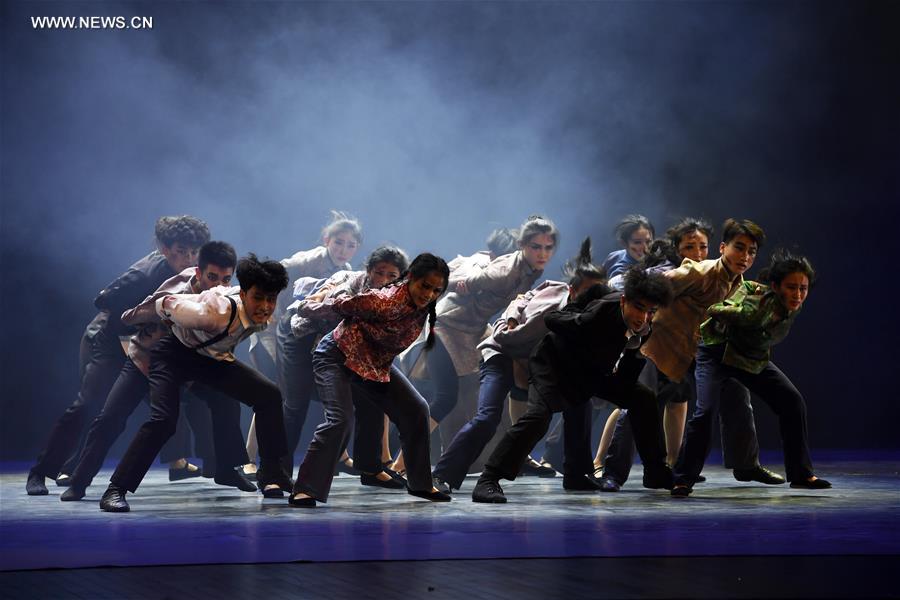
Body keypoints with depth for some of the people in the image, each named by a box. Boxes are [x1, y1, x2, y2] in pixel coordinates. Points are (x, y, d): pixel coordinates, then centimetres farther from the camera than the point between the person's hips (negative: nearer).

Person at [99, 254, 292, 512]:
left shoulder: (262, 313, -19)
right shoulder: (217, 313, -41)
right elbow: (167, 304, -25)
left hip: (213, 358, 7)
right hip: (175, 352, -7)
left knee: (269, 395, -4)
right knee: (163, 420, -25)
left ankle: (272, 475, 7)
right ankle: (115, 490, -18)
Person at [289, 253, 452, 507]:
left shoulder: (423, 307, -10)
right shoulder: (386, 301, -33)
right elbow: (339, 304, -16)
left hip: (377, 364, 8)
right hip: (337, 356, -8)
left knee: (417, 410, 3)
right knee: (340, 419, -26)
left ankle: (420, 484, 16)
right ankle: (305, 490, -22)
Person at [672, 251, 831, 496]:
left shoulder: (794, 308, -15)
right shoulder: (756, 296, -34)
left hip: (754, 359, 6)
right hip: (717, 353, -6)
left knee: (793, 401, 0)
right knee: (706, 411, -23)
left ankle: (801, 473, 13)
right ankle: (683, 479, -10)